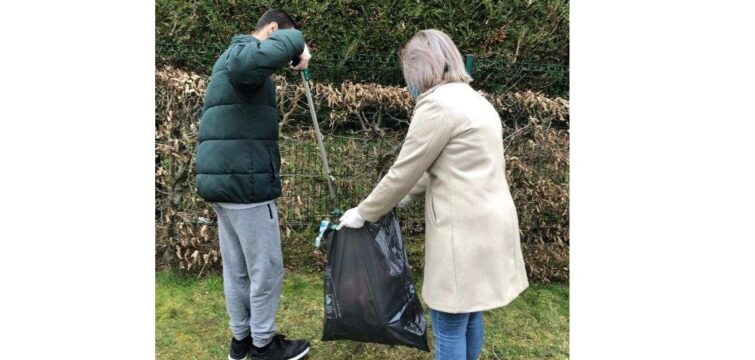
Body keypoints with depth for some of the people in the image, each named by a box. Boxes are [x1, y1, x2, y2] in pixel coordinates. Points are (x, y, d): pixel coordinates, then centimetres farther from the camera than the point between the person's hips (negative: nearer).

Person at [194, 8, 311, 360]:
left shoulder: (231, 57, 24)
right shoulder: (241, 50, -9)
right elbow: (250, 61, -36)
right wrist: (294, 42, -22)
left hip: (223, 181, 10)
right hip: (245, 182, -10)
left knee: (236, 267, 17)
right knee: (266, 269, 4)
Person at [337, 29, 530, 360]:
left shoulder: (437, 102, -14)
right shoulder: (472, 99, 16)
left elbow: (404, 171, -11)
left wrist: (363, 213, 2)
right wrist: (405, 197, 22)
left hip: (464, 229, -10)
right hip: (486, 223, 10)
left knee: (449, 326, 6)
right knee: (469, 316, 23)